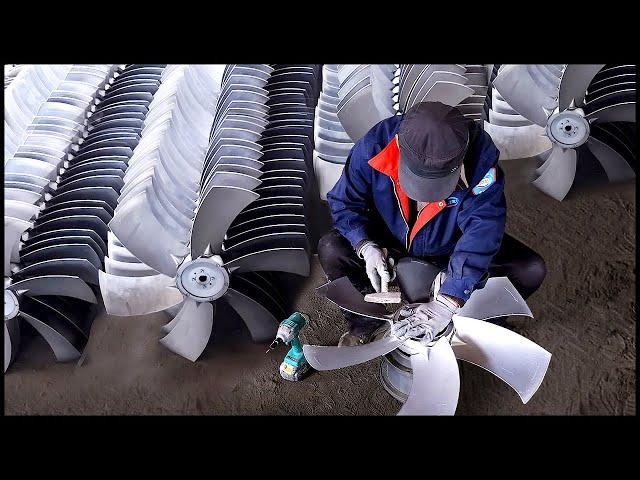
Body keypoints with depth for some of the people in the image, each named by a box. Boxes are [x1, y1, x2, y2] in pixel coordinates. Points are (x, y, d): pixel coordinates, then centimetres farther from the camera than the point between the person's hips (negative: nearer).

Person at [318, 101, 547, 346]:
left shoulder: (481, 157, -33)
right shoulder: (375, 145, -29)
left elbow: (481, 233, -37)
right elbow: (344, 201, -14)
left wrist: (447, 303, -44)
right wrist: (366, 247, -32)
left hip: (451, 250, 0)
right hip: (390, 243, 1)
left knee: (530, 269, -19)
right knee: (330, 250, -25)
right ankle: (365, 323, 2)